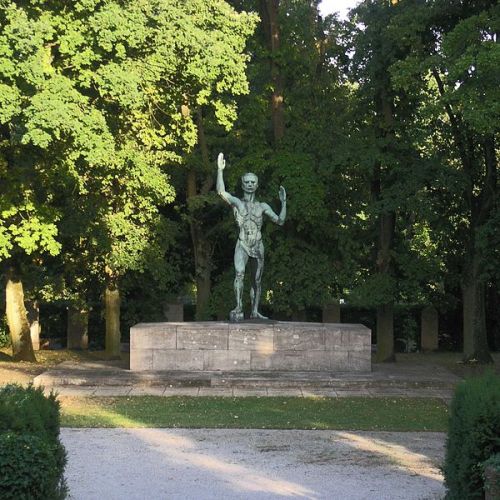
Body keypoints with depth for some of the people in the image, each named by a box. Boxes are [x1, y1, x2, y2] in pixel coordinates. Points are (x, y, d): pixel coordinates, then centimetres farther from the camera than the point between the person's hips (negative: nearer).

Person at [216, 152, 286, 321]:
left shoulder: (262, 206, 11)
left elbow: (280, 221, 6)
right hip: (242, 245, -3)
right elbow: (221, 191, -14)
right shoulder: (237, 202, 3)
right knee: (239, 274, -24)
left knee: (257, 280, 9)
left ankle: (255, 311, 20)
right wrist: (220, 169, -17)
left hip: (258, 246, 3)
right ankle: (238, 309, -28)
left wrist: (283, 202, 0)